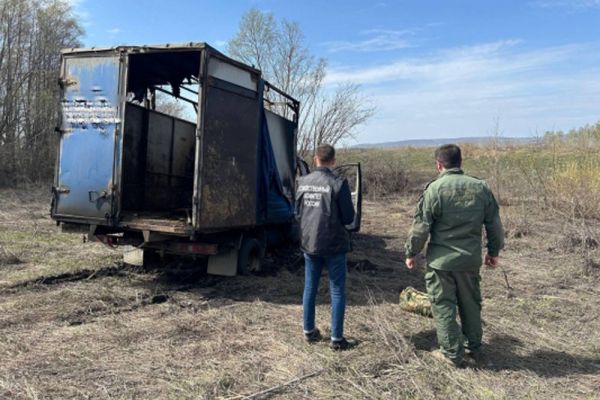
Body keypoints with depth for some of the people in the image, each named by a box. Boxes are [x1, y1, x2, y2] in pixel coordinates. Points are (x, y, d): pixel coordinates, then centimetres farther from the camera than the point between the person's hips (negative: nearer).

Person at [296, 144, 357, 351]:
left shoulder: (302, 182, 0)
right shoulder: (338, 183, -16)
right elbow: (349, 217, -11)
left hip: (309, 243, 5)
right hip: (333, 244, -5)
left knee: (310, 288, 16)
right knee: (337, 291, 7)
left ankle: (309, 331, 28)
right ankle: (337, 338, 13)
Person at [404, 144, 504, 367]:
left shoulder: (434, 189, -12)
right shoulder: (481, 187, 2)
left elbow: (421, 227, -12)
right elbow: (494, 224, 8)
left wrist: (411, 253, 1)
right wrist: (494, 252, 21)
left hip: (441, 260, -5)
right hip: (471, 260, 5)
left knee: (443, 306, 8)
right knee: (471, 305, 19)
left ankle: (452, 353, 16)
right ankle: (474, 348, 31)